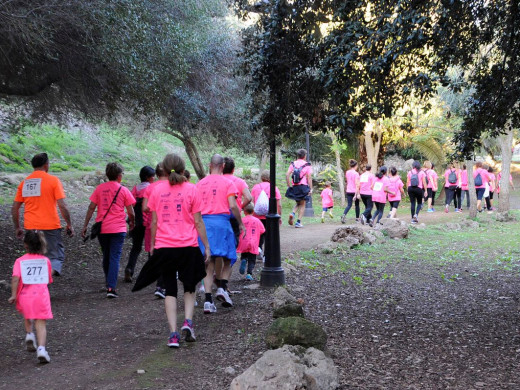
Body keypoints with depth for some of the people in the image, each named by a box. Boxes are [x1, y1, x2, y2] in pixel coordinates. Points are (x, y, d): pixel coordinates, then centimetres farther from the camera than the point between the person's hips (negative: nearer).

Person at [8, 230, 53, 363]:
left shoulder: (20, 261, 2)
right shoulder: (46, 261, 8)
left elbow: (15, 278, -12)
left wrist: (13, 295, -10)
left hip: (25, 295, 0)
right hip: (42, 295, 0)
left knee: (27, 318, 30)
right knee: (41, 323, -1)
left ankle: (29, 334, 11)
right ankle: (41, 348, -17)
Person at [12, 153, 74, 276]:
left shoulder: (24, 183, 8)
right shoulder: (53, 180, -5)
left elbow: (14, 209, 9)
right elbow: (62, 206, -11)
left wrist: (17, 228, 19)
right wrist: (69, 224, -1)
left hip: (31, 227, 4)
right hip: (51, 226, -4)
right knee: (57, 256, 5)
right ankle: (53, 270, -24)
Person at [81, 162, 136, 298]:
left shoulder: (100, 188, 5)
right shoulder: (123, 190, -2)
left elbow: (91, 208, 2)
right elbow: (131, 212, -1)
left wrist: (85, 225, 6)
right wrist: (131, 222, 19)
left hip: (101, 228, 3)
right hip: (118, 229, -3)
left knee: (106, 256, 18)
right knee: (115, 257, -3)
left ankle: (108, 283, 29)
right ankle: (111, 288, -13)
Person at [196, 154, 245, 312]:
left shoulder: (200, 183, 11)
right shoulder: (227, 183, 0)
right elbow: (233, 206, -8)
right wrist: (240, 223, 2)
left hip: (203, 222, 3)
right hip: (221, 221, -3)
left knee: (209, 263, 5)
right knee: (227, 259, 12)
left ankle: (208, 300, -1)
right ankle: (222, 288, -9)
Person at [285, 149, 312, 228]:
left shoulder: (293, 164, 6)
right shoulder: (307, 165, -4)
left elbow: (287, 175, -2)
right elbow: (309, 177, -8)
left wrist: (289, 186, 4)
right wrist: (311, 189, -6)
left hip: (294, 187, 3)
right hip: (303, 186, -3)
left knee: (298, 203, 20)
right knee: (302, 204, 8)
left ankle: (293, 213, -8)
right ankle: (298, 222, 2)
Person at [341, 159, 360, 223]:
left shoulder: (347, 172, 5)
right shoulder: (356, 173, -14)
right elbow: (357, 184, -17)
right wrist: (357, 194, -17)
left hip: (348, 191, 4)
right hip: (355, 191, -4)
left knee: (349, 205, 2)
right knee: (357, 205, 14)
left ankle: (344, 215, -23)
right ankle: (357, 218, 25)